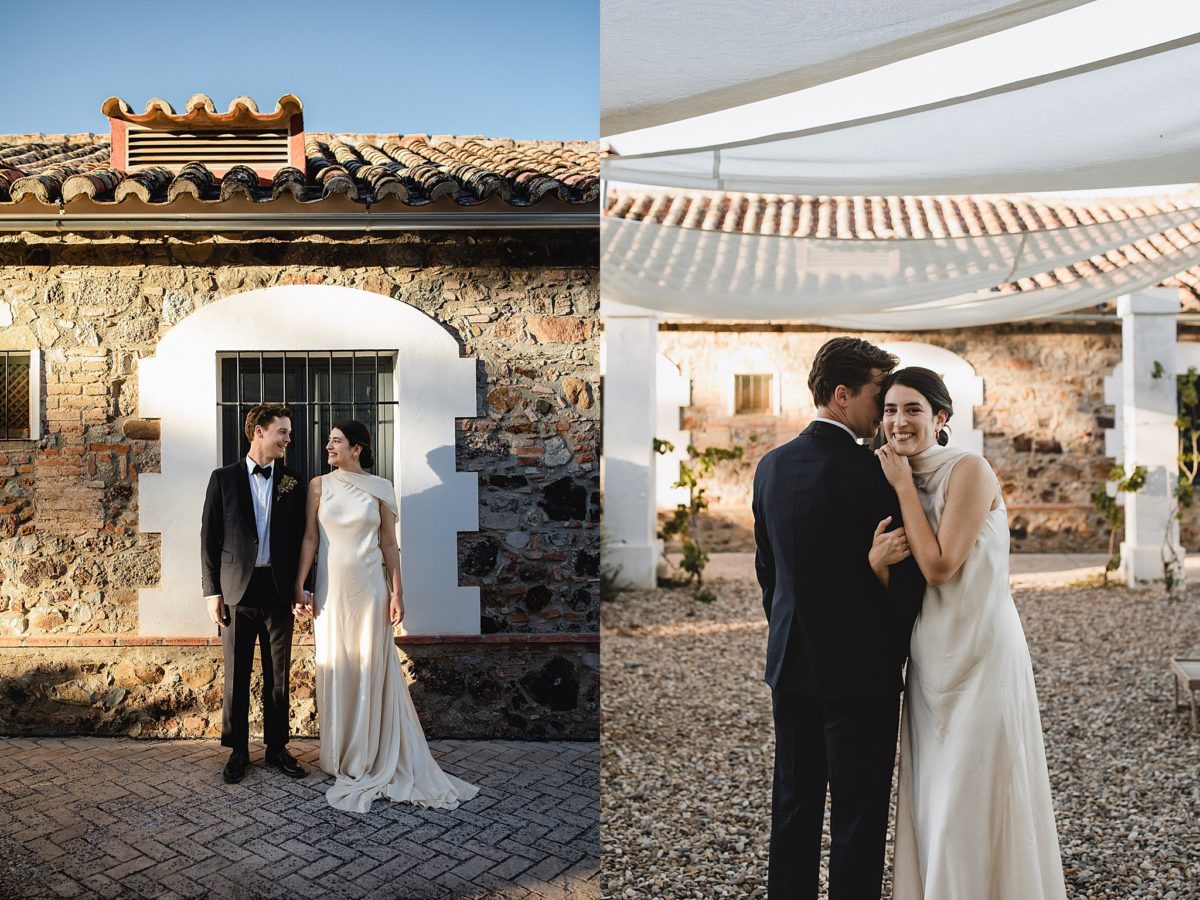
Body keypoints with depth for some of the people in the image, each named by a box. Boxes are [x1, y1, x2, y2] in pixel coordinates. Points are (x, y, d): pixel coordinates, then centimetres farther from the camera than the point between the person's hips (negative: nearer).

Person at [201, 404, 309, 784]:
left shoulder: (293, 482, 6)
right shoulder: (224, 478, 2)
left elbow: (301, 538, 8)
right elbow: (209, 538, 1)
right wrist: (212, 591, -4)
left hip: (278, 591, 2)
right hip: (237, 589, -1)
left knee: (278, 675, 9)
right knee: (237, 677, 7)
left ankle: (277, 747, 22)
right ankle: (238, 750, 20)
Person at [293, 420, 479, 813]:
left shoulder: (380, 488, 1)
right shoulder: (320, 485, 3)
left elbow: (389, 545, 2)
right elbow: (310, 538, 2)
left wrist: (396, 593, -2)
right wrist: (299, 584, -6)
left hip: (369, 589, -1)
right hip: (332, 589, 1)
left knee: (372, 668, 4)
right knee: (335, 668, 7)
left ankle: (372, 758, 18)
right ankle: (340, 757, 22)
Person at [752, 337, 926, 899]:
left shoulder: (771, 466, 2)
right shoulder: (872, 472, -17)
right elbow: (909, 577, -14)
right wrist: (895, 649, 1)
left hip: (789, 664, 6)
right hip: (859, 669, -6)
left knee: (793, 806, 17)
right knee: (858, 816, 7)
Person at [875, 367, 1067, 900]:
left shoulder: (969, 471, -14)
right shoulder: (904, 483, 7)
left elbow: (939, 567, -20)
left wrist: (903, 486, -15)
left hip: (981, 657, -7)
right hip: (929, 662, 7)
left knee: (973, 803, 3)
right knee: (930, 800, 15)